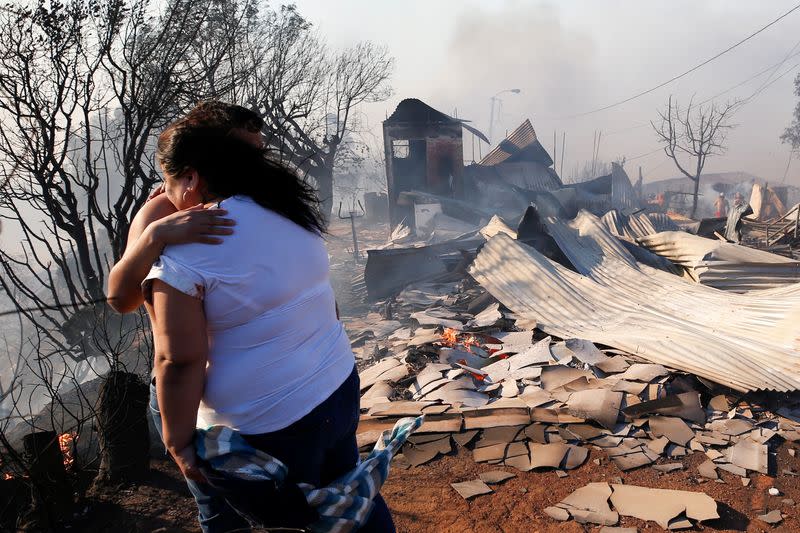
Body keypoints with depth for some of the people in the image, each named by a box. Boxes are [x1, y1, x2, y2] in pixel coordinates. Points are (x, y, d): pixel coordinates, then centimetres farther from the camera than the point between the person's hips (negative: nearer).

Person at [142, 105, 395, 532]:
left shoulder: (185, 249, -20)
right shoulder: (291, 208, 1)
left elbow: (180, 360, -20)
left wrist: (177, 442, -7)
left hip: (267, 427, -6)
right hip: (341, 388, 7)